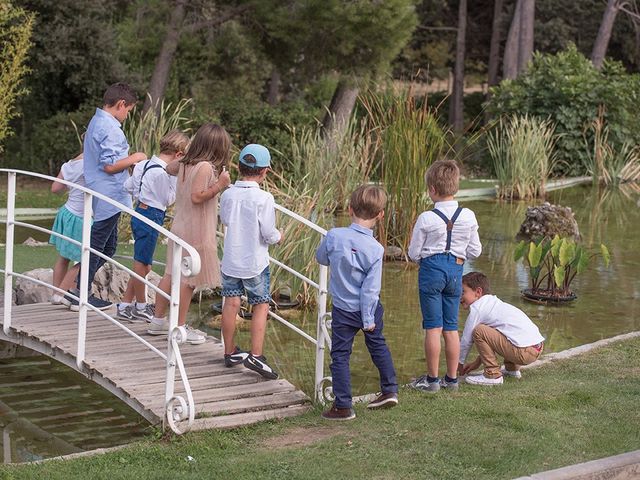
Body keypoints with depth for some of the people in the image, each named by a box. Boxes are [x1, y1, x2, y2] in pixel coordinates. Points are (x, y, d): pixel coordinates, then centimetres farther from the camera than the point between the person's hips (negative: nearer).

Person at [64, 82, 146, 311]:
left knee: (108, 245, 16)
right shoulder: (110, 129, -18)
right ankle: (81, 295, 6)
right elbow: (110, 165, -22)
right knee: (98, 245, -1)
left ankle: (77, 291, 18)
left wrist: (128, 162, 18)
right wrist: (134, 158, -9)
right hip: (110, 196, -10)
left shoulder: (96, 122, 14)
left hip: (101, 196, 10)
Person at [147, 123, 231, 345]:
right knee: (188, 280, -1)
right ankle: (180, 328, 5)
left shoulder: (185, 163, 5)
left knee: (171, 274, 16)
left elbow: (169, 168, 26)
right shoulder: (205, 167, -20)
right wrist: (219, 185, -21)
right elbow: (197, 197, -25)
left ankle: (158, 320, 25)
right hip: (196, 232, -9)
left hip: (180, 226, 9)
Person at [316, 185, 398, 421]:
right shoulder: (375, 249, -17)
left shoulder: (333, 236, -16)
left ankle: (343, 406, 7)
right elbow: (370, 288, -15)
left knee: (340, 355, 6)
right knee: (377, 344, 24)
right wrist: (368, 319, -9)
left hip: (343, 309, -1)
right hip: (368, 308, 1)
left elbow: (321, 258, 5)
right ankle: (390, 390, 34)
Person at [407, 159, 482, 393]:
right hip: (456, 270, 4)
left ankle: (432, 379, 6)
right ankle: (452, 378, 16)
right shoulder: (468, 217, -2)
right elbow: (475, 251, 4)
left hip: (431, 270, -4)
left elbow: (413, 253, -6)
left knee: (433, 327, 2)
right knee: (451, 327, 12)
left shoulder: (426, 219, -12)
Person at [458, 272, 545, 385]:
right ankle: (512, 369, 28)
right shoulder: (493, 302, 24)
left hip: (524, 352, -10)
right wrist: (477, 361, 32)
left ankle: (493, 375, -7)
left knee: (478, 331, -12)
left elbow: (466, 339, 1)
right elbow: (490, 338, 31)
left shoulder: (477, 308, -5)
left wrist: (460, 363, 15)